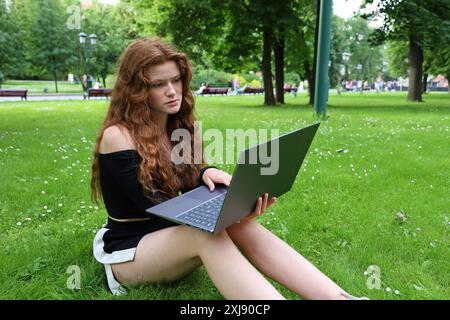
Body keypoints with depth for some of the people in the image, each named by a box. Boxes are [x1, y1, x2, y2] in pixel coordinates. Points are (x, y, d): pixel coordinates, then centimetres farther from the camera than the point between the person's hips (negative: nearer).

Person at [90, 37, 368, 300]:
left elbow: (190, 188, 3)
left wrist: (207, 173, -21)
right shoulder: (117, 136, -16)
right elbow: (153, 205, -22)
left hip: (173, 237, 5)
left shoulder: (177, 126, 5)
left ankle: (337, 296, -36)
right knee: (205, 233, -37)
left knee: (239, 224, -27)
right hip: (127, 251, -5)